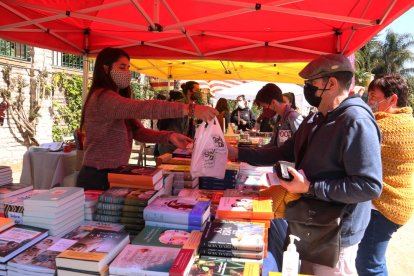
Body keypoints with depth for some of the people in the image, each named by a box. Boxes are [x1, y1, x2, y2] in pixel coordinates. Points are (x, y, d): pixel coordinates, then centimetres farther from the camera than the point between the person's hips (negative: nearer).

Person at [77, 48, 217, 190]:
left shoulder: (119, 103, 14)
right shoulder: (102, 98, -18)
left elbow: (138, 131, 3)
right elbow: (143, 108, -33)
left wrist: (168, 136, -14)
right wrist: (189, 109, -38)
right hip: (98, 178, -9)